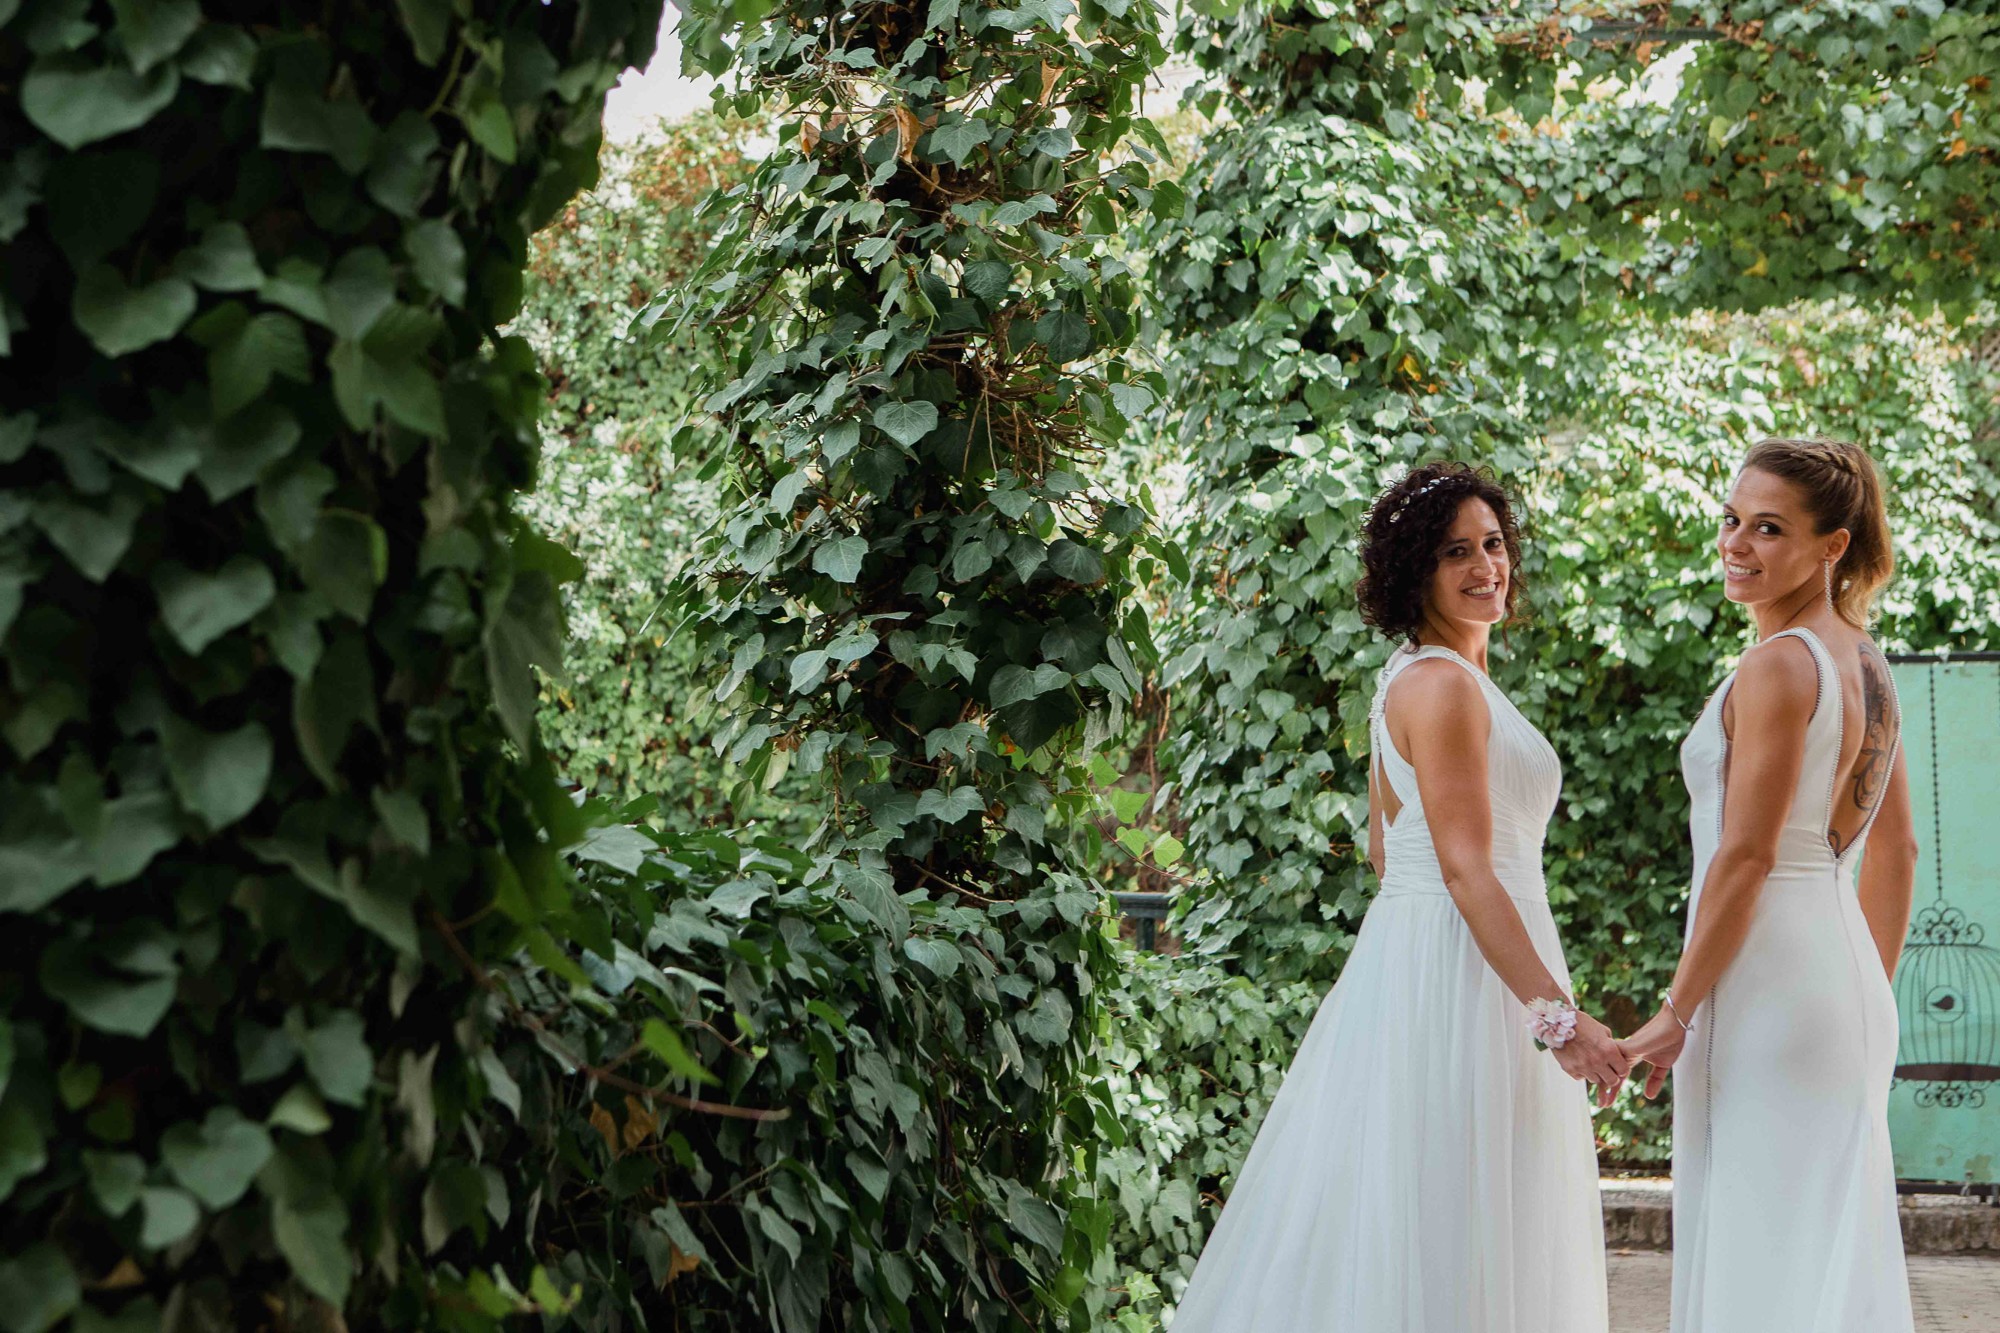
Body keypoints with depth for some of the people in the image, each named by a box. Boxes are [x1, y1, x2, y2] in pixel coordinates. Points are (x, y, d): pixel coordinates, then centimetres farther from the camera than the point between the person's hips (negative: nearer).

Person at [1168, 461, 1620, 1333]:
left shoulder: (1415, 676, 15)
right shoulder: (1445, 685, -15)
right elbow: (1465, 870, -21)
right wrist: (1558, 1014, -24)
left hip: (1411, 957, 10)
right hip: (1460, 969, -10)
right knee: (1444, 1247, -6)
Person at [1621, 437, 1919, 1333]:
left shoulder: (1778, 667, -15)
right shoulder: (1866, 661, 12)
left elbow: (1745, 857, -18)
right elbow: (1895, 854, 18)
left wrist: (1676, 1013, -13)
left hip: (1765, 985, -9)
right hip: (1844, 978, 9)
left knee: (1760, 1256, -4)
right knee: (1836, 1251, 12)